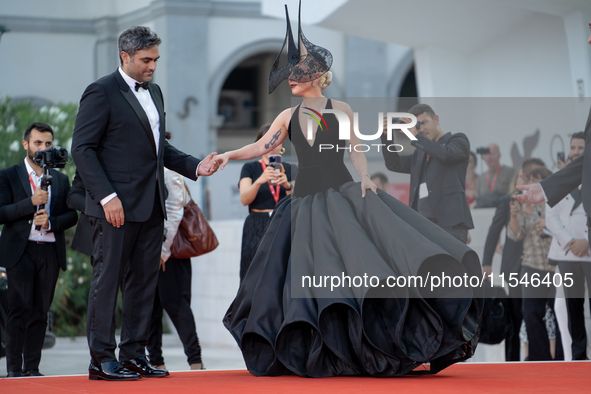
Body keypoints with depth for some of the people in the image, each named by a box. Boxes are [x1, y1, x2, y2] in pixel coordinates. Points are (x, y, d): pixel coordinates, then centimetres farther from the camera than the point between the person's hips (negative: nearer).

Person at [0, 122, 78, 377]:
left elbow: (72, 215, 12)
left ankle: (32, 367, 5)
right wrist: (31, 202, -16)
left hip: (50, 251, 4)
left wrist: (51, 222, -8)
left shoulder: (61, 180, 16)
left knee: (40, 312, 2)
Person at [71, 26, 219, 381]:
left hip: (151, 205, 8)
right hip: (117, 205, -8)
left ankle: (134, 355, 14)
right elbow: (83, 149, -11)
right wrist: (106, 196, -18)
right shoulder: (102, 93, -7)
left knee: (144, 282, 8)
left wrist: (194, 166, 8)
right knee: (108, 279, -3)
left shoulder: (154, 92, 18)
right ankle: (101, 359, 1)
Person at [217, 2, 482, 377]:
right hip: (307, 201, 3)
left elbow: (357, 150, 1)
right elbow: (262, 147, 7)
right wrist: (230, 155, -6)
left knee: (356, 253, -20)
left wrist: (365, 177, -15)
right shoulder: (288, 117, 9)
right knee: (314, 270, 0)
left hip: (342, 193, -3)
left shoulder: (340, 109, 2)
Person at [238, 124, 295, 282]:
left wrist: (287, 185, -18)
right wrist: (260, 181, -25)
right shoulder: (250, 168, 7)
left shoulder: (289, 169, 12)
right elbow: (244, 199, -8)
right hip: (257, 228, -1)